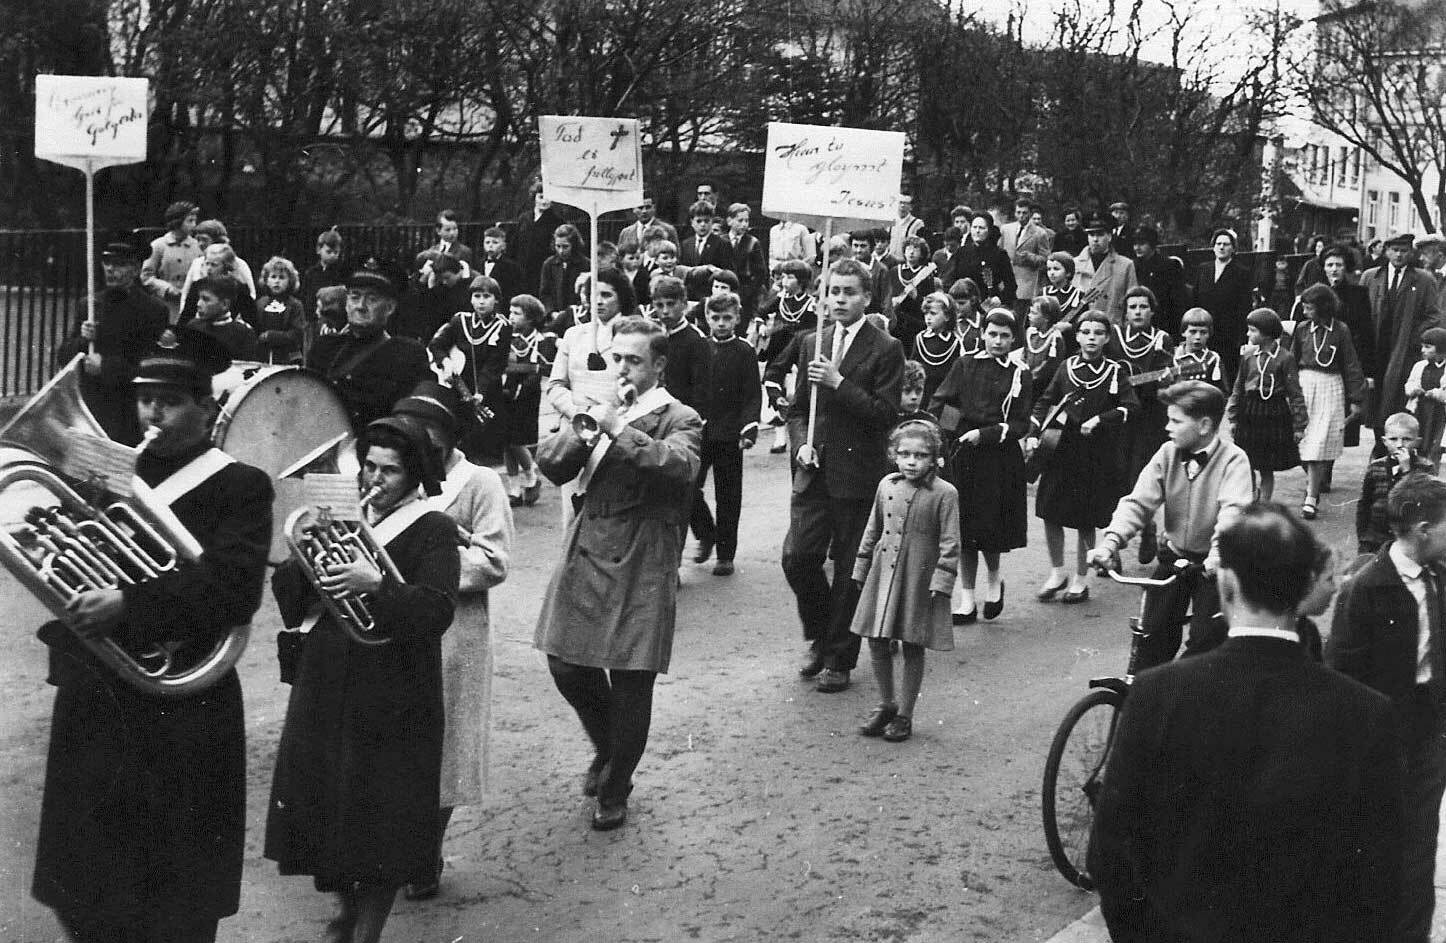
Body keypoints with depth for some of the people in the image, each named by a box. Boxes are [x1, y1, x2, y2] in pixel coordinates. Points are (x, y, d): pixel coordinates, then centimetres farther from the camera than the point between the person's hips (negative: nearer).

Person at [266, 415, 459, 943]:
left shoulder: (433, 529, -6)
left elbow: (434, 613, -20)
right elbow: (293, 607, 5)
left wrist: (376, 584, -32)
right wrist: (299, 556, -13)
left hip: (392, 703, -5)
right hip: (327, 694, 5)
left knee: (381, 821, 1)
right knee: (326, 808, 13)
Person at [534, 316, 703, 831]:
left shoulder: (678, 419, -3)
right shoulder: (598, 408, 13)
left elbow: (681, 464, -26)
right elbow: (550, 465, 4)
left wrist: (616, 428, -27)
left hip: (639, 570, -5)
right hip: (583, 559, 5)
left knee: (630, 685, 1)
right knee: (566, 667, 9)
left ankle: (615, 790, 22)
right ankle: (607, 749, 38)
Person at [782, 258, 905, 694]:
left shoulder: (885, 349, -4)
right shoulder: (811, 343, 12)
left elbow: (886, 414, -12)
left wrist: (839, 383, -19)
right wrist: (801, 444, -2)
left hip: (858, 474, -4)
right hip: (814, 471, 4)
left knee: (849, 568, 3)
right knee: (797, 557, -3)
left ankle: (839, 658, 17)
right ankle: (821, 638, 22)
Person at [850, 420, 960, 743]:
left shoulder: (944, 493, -8)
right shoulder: (887, 485, 5)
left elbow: (949, 544, -8)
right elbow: (872, 531, 14)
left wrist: (941, 581, -14)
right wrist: (861, 569, 15)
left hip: (919, 580, -4)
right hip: (883, 575, 4)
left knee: (912, 649, 5)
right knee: (877, 644, 7)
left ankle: (904, 714, 18)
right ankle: (886, 704, 26)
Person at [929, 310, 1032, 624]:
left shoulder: (1020, 375, 1)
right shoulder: (965, 365, 6)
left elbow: (1021, 424, -4)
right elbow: (938, 402, -1)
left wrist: (984, 434, -15)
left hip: (1000, 458, -2)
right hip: (962, 455, 2)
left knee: (990, 525, -3)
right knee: (964, 527, 3)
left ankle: (994, 579, 26)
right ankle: (967, 600, 10)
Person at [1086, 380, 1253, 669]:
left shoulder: (1233, 459, -14)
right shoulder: (1168, 453, 0)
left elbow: (1233, 510, -29)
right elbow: (1139, 501, -8)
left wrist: (1219, 551, -47)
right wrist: (1111, 540, -24)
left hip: (1211, 564, -4)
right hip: (1173, 557, 4)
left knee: (1206, 640, -10)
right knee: (1154, 634, 0)